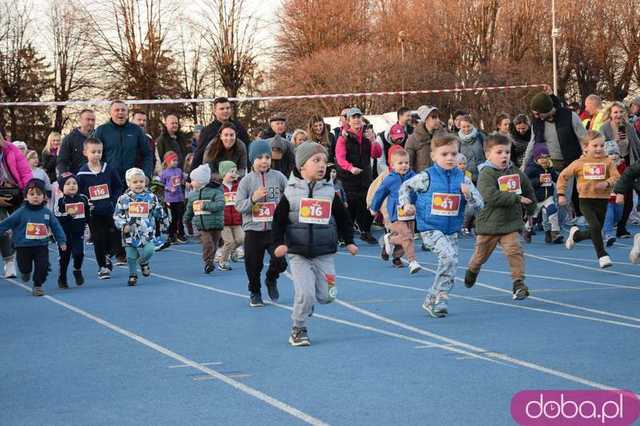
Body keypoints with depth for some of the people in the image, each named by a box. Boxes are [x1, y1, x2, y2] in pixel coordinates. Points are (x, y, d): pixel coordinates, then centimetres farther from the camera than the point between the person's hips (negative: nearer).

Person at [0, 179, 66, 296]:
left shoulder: (47, 212, -1)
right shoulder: (21, 212, -9)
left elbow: (56, 227, 7)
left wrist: (62, 241, 5)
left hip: (42, 246, 1)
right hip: (23, 247, -1)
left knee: (43, 266, -7)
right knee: (24, 267, 10)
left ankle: (37, 286, 15)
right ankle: (26, 272, 48)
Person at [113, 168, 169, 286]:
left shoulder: (151, 197, 3)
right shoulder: (123, 199, -2)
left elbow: (159, 213, 14)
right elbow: (117, 215, 0)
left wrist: (164, 222, 17)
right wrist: (123, 226, -13)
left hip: (147, 232, 0)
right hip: (130, 233, 0)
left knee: (148, 251, -15)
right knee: (131, 256, 7)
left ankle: (143, 262, 20)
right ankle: (132, 275, 27)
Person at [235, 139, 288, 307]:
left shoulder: (278, 177, -1)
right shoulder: (247, 180, -3)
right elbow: (239, 205, -6)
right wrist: (253, 198, -20)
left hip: (275, 228, 0)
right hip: (253, 230, 0)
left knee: (280, 261, -8)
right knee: (253, 265, 6)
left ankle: (271, 280, 25)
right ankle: (255, 293, 30)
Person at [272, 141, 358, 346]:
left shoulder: (330, 192, 3)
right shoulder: (291, 193, -3)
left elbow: (343, 218, 13)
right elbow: (279, 220, 2)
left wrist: (349, 241, 9)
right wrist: (279, 243, -9)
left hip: (325, 254, 3)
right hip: (298, 254, -3)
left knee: (326, 296, 0)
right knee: (305, 294, -13)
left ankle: (306, 302, 33)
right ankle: (298, 329, 7)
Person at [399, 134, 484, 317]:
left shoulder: (462, 178, 0)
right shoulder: (426, 177, -7)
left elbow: (479, 203, 0)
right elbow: (405, 187, 9)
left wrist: (468, 193, -19)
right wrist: (406, 204, -5)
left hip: (452, 231, 5)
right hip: (430, 229, -5)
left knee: (450, 267, 6)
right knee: (449, 256, -25)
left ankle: (433, 300, 21)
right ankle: (439, 298, -15)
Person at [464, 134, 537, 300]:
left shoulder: (516, 172, 4)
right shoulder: (486, 174, -16)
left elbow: (529, 191, 22)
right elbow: (491, 196, -31)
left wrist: (530, 208, 22)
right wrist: (517, 198, -28)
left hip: (511, 222, 3)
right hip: (488, 223, -3)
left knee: (514, 250, -16)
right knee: (481, 254, 15)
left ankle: (519, 283, -14)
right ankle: (472, 270, 46)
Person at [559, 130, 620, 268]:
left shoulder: (607, 162, 0)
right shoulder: (580, 163, -1)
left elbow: (616, 177, -6)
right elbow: (563, 176, 7)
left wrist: (607, 183, -26)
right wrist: (561, 194, 2)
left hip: (602, 200, 2)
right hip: (586, 200, -2)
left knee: (594, 233, 12)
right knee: (595, 226, -22)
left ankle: (575, 234, 43)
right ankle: (602, 256, -12)